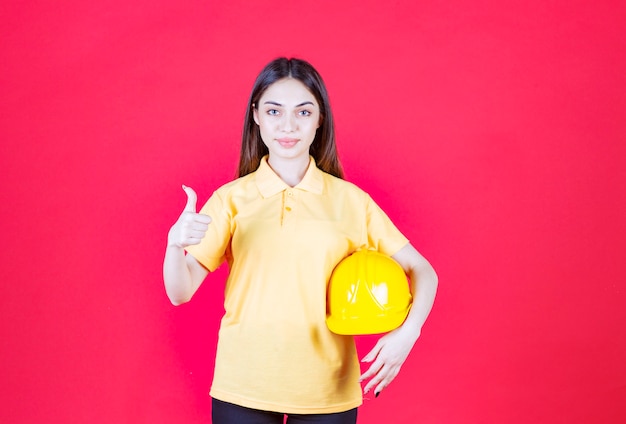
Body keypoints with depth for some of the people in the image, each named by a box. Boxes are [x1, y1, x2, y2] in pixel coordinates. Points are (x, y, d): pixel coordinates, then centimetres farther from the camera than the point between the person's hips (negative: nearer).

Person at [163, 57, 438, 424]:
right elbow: (180, 292, -5)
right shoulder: (231, 199, -1)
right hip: (243, 389, 0)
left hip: (328, 392, 0)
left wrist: (407, 331, -14)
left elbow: (422, 272, 3)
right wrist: (175, 243, -25)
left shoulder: (351, 200, -1)